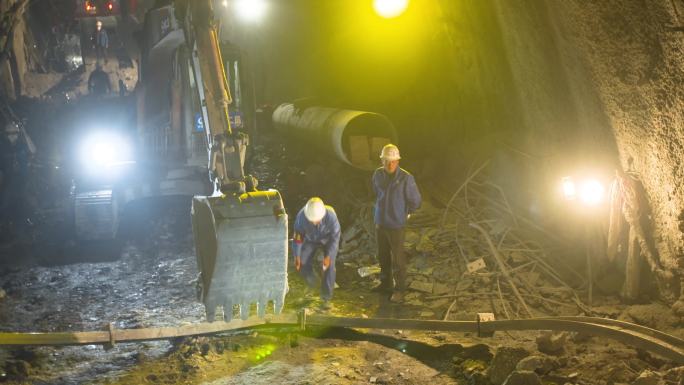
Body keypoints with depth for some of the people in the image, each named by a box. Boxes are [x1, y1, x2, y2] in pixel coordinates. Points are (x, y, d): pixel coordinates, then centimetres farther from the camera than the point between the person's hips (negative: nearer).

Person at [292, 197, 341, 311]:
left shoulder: (330, 215, -38)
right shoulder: (301, 216, -33)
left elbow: (335, 236, -24)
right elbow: (298, 236, -18)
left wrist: (328, 256, -27)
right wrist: (297, 256, -15)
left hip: (328, 240, -2)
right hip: (310, 240, 2)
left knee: (329, 266, -17)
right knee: (302, 264, -9)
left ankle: (326, 299, -7)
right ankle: (312, 286, 23)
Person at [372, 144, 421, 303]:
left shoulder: (406, 178, -19)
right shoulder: (378, 174, -3)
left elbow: (415, 200, -6)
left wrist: (403, 214, 7)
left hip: (396, 225, -5)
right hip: (380, 222, 5)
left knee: (397, 259, 3)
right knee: (383, 255, 19)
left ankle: (399, 290, 17)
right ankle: (386, 283, 37)